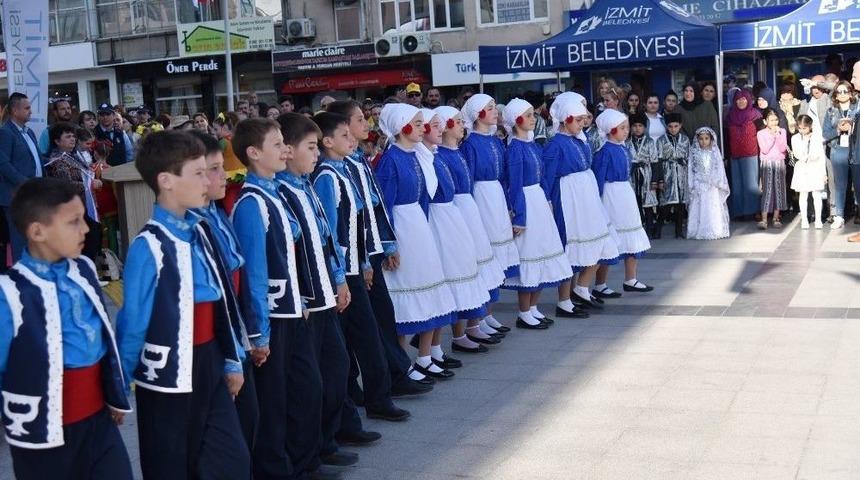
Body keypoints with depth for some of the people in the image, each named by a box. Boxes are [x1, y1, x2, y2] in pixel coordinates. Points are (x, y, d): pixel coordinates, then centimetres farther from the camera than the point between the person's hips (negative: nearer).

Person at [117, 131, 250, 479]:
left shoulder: (199, 231, 6)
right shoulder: (149, 246, -18)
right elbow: (133, 322, -14)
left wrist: (231, 360, 15)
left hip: (209, 367, 7)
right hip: (169, 374, -7)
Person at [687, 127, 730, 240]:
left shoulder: (715, 152, 4)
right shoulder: (694, 153, 3)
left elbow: (719, 168, 5)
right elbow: (691, 169, 4)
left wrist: (719, 183, -2)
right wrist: (692, 186, -1)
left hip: (712, 185, 0)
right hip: (699, 185, 0)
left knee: (714, 208, -1)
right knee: (699, 208, -2)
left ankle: (715, 231, 4)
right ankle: (701, 231, 2)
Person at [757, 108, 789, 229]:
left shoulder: (782, 131, 6)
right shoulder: (761, 133, -1)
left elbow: (783, 149, -5)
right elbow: (765, 150, -12)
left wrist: (778, 135, -12)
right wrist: (772, 136, -13)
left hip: (779, 162, 3)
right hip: (767, 163, -3)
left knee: (779, 189, 3)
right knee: (767, 190, -8)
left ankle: (776, 218, 10)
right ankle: (764, 219, -9)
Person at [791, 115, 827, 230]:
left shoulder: (817, 137, -2)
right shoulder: (795, 138, 2)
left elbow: (822, 155, 1)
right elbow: (797, 154, -1)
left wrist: (824, 172, 1)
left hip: (815, 169, -1)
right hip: (801, 169, 1)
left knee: (816, 195, 1)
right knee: (803, 195, 4)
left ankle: (818, 219, 8)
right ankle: (804, 219, 10)